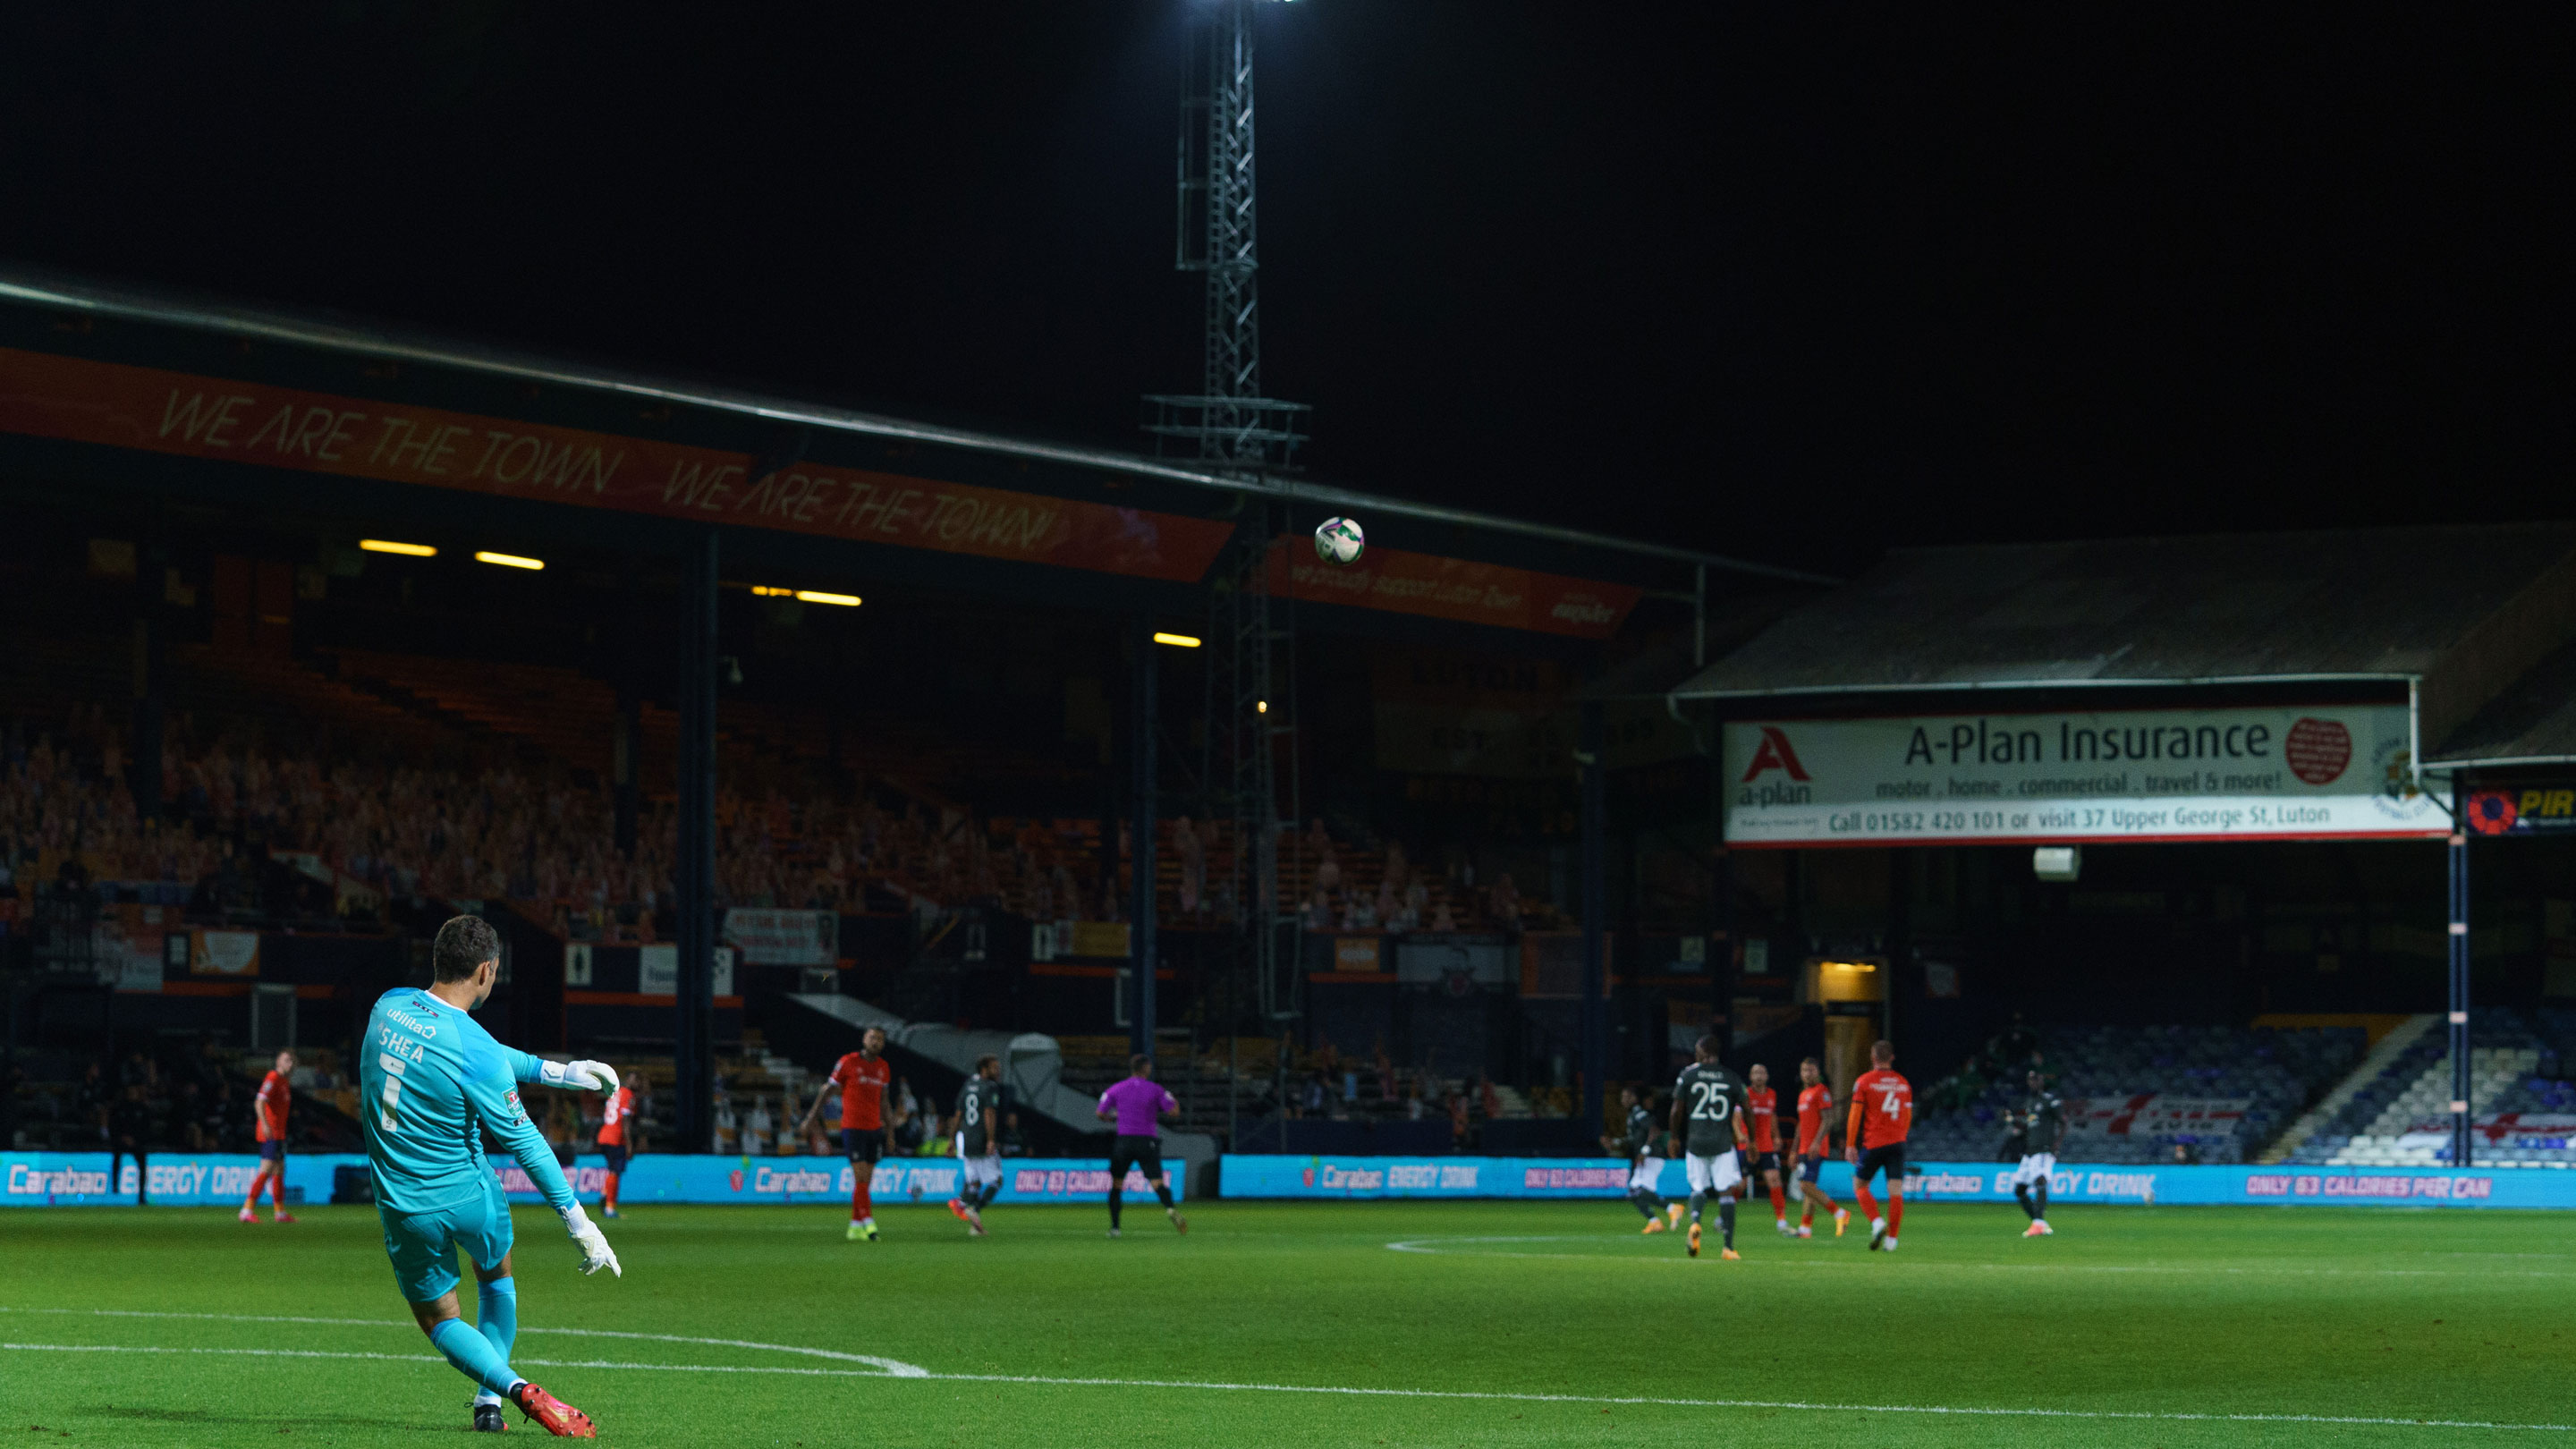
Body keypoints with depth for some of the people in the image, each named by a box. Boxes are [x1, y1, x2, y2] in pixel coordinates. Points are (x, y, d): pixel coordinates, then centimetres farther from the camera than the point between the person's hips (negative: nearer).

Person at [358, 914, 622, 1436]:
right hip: (469, 1196, -3)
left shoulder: (389, 1006, -5)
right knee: (496, 1278, 29)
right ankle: (488, 1401, 23)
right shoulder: (475, 1051, -22)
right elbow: (524, 1142, -17)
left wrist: (555, 1070, 12)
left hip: (404, 1210, 3)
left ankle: (515, 1389, -7)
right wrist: (578, 1221, -10)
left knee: (438, 1318, 16)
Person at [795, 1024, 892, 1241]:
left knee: (866, 1181, 6)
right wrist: (810, 1119, 0)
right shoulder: (848, 1062, -5)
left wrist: (887, 1127, 21)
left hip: (874, 1128, 5)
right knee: (861, 1178, -12)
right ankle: (867, 1222, -13)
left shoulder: (883, 1068, 11)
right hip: (853, 1127, -5)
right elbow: (827, 1090, 0)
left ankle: (855, 1226, 12)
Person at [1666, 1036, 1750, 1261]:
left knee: (1698, 1187, 15)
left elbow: (1677, 1110, 1)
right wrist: (1751, 1139, 19)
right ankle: (1728, 1246, -4)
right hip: (1722, 1142, 0)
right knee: (1725, 1192, 2)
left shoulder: (1688, 1075, 0)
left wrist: (1674, 1137, 15)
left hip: (1695, 1141, 0)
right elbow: (1746, 1111, 6)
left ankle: (1695, 1220, -17)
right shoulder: (1731, 1077, 3)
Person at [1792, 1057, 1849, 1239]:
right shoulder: (1803, 1094, 20)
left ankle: (1839, 1213, -10)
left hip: (1815, 1149, -9)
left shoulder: (1821, 1091, -8)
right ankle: (1805, 1227, 6)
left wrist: (1817, 1143, -25)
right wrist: (1795, 1151, 26)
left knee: (1807, 1186, -16)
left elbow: (1828, 1120, -16)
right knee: (1809, 1188, 7)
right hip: (1805, 1148, 9)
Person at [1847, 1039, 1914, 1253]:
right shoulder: (1903, 1084, 9)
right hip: (1897, 1143, 3)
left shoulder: (1864, 1082, -3)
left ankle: (1877, 1223, -10)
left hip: (1873, 1144, -3)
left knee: (1859, 1185, 11)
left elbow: (1855, 1115, -4)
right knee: (1896, 1191, 0)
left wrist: (1850, 1144, 0)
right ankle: (1891, 1240, -5)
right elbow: (1908, 1117, 15)